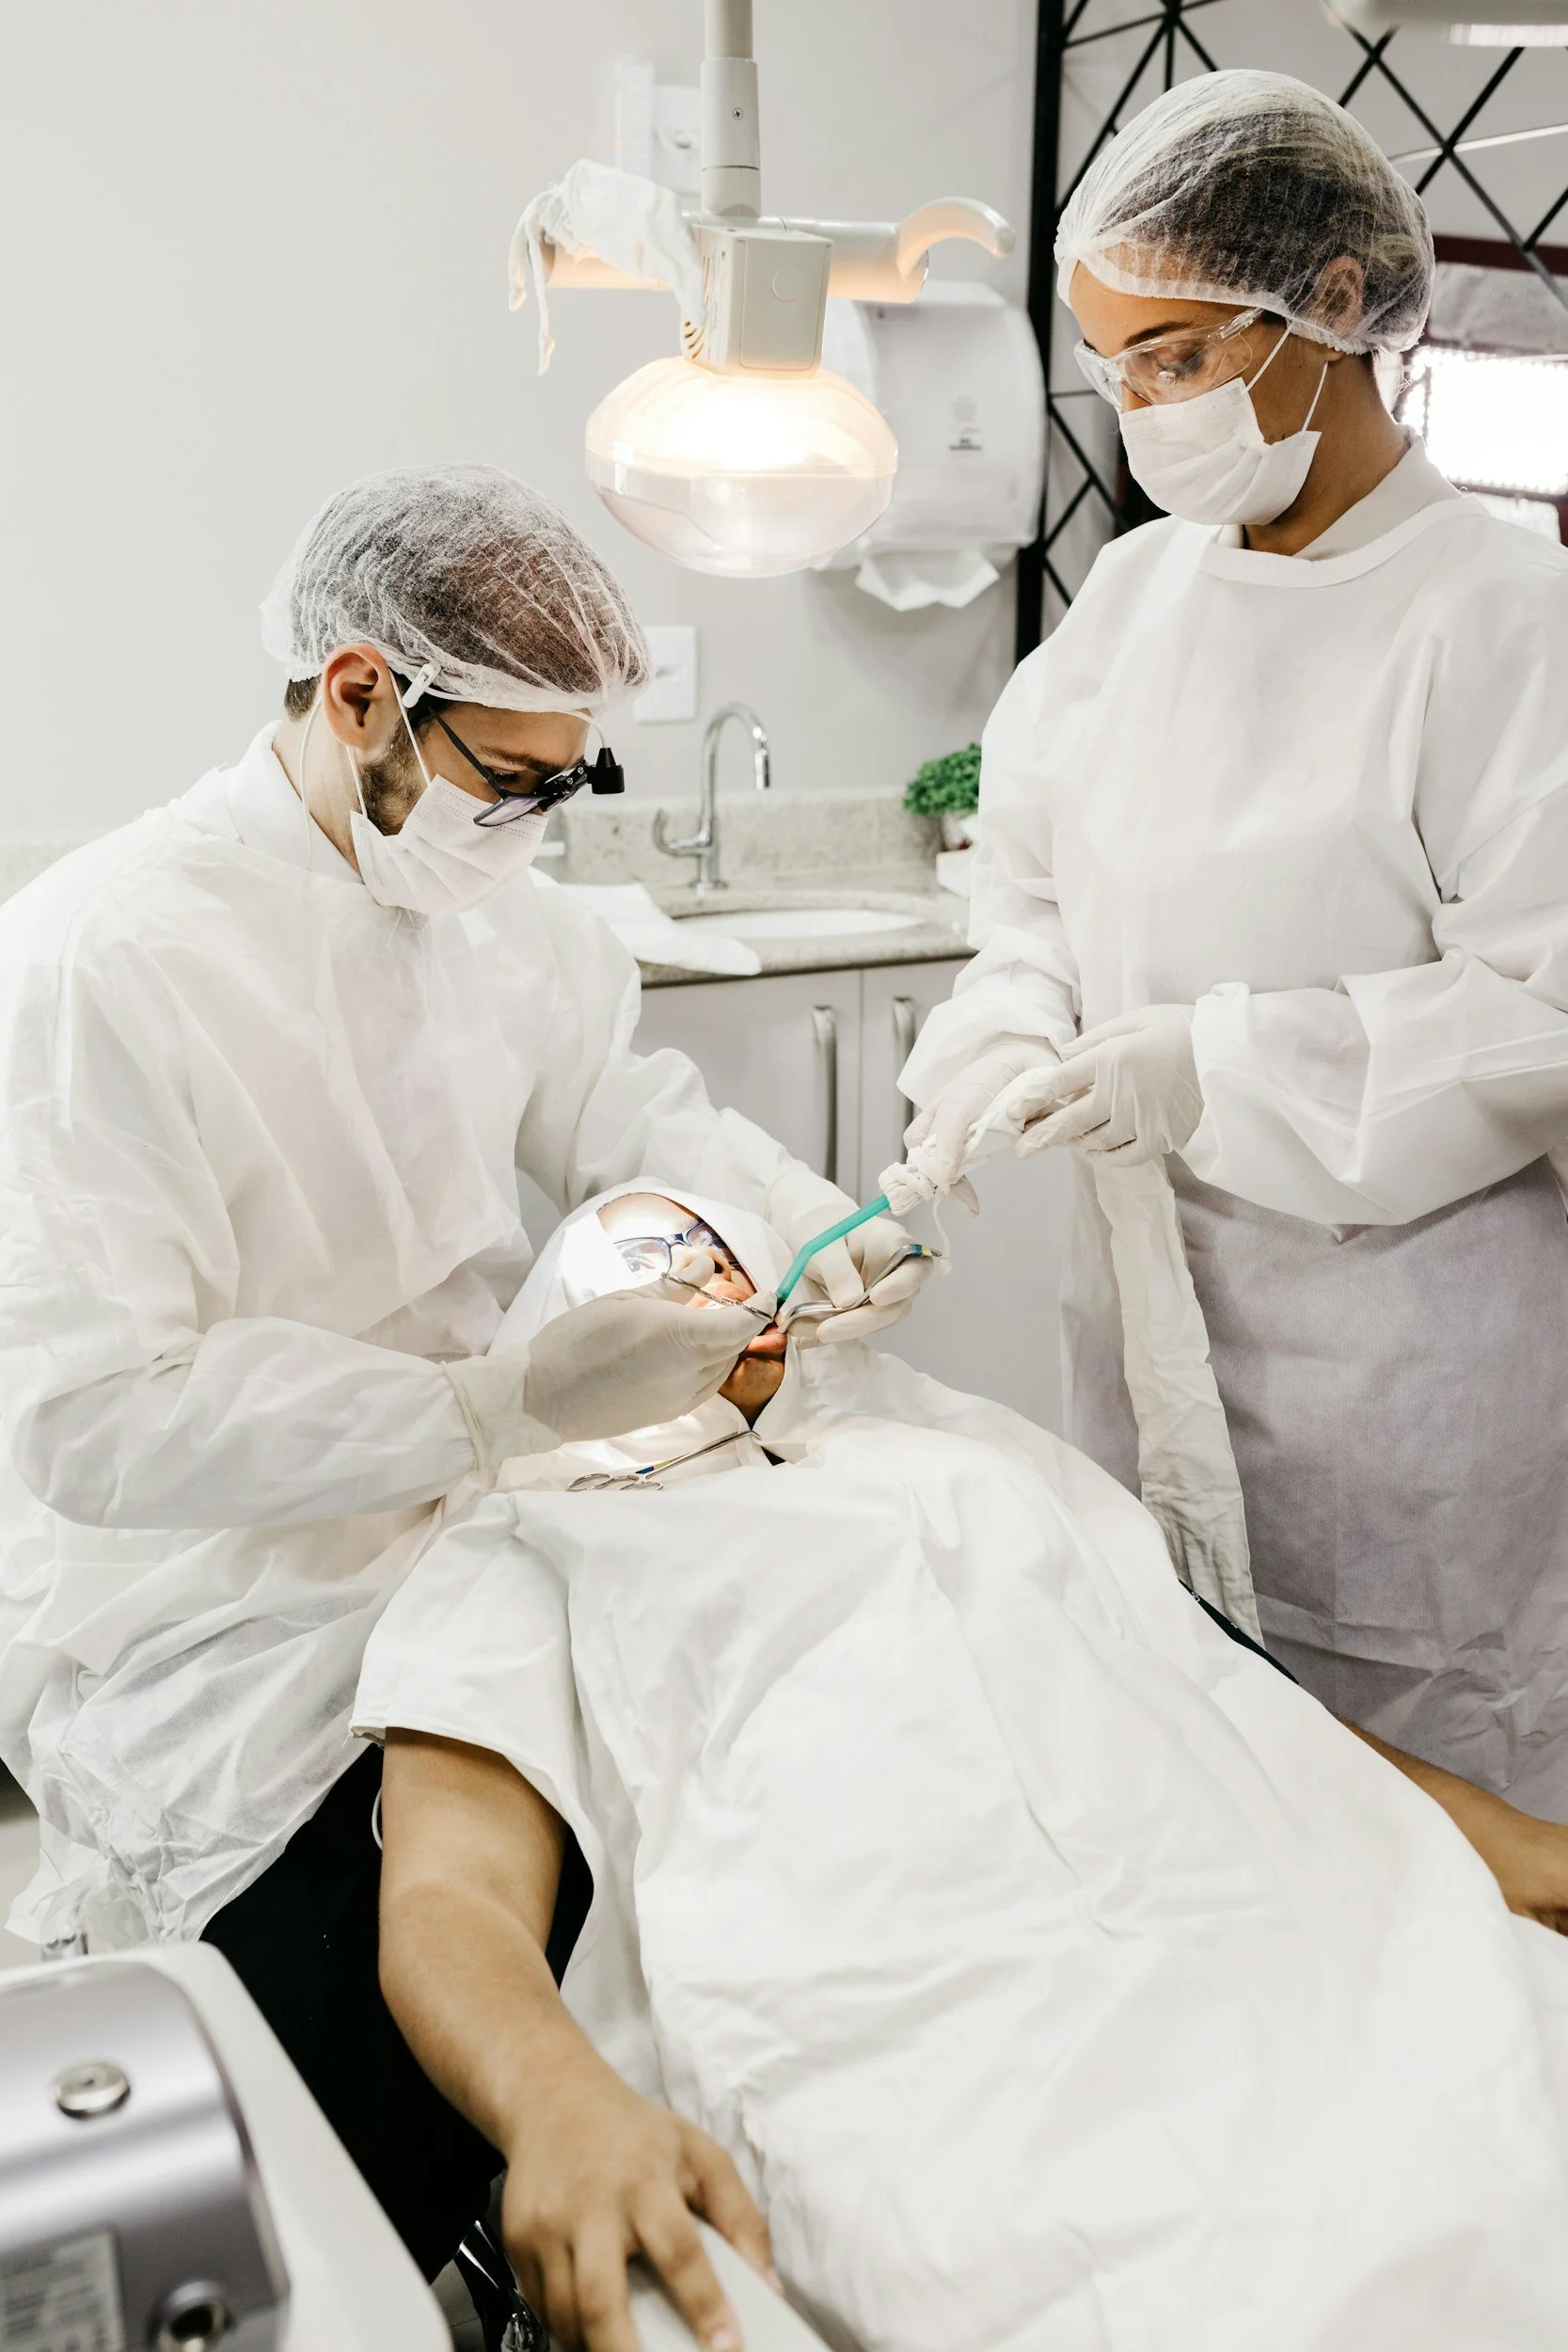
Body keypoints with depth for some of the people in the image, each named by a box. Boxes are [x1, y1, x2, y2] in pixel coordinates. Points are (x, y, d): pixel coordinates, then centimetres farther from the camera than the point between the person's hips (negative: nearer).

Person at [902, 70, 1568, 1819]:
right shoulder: (1136, 586, 8)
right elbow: (1032, 878, 11)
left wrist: (1223, 1068, -23)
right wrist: (1000, 1046, -9)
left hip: (1401, 1334, -5)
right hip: (1147, 1301, 6)